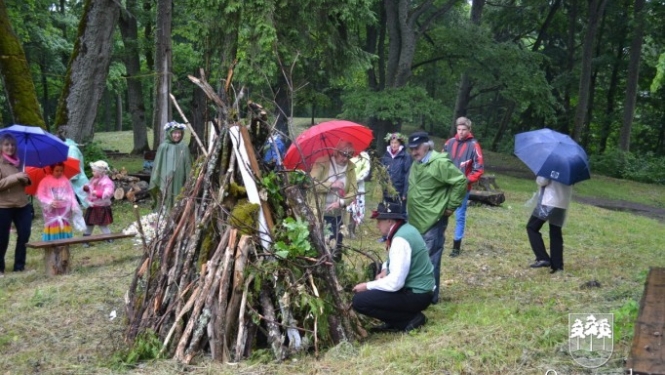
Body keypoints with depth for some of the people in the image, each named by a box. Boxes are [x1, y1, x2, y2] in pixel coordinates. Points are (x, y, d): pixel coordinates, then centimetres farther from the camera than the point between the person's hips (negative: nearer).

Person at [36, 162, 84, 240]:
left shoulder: (65, 180, 3)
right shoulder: (45, 181, -5)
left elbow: (71, 194, 4)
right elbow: (40, 195, -7)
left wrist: (74, 206, -6)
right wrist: (50, 202, -21)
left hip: (64, 210, 2)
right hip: (52, 210, -2)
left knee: (64, 228, 6)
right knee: (53, 228, -2)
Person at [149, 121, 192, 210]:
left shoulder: (184, 147, 2)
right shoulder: (163, 147, -4)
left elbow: (187, 166, 6)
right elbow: (157, 165, 0)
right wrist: (155, 183, 0)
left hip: (179, 182, 2)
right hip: (165, 181, -2)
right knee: (166, 203, 1)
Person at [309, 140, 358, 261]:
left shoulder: (350, 167, 3)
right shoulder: (322, 163, -8)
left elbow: (354, 191, -2)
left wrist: (341, 202, -18)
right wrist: (331, 185, -20)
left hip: (338, 214, 4)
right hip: (319, 212, -4)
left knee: (337, 243, 7)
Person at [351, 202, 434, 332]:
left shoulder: (400, 240, -22)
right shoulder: (405, 229, 7)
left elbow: (395, 282, -26)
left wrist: (367, 286, -13)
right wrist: (385, 269, 5)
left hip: (416, 295, -10)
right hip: (419, 288, 10)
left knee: (359, 301, -16)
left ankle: (411, 318, -7)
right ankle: (395, 321, 14)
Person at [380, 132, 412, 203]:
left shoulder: (406, 157, -8)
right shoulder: (385, 156, 8)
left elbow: (408, 175, -11)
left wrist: (405, 193, -14)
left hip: (399, 193, -5)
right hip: (387, 193, 5)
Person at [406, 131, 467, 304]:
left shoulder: (440, 163, -15)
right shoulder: (416, 164, 13)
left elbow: (461, 181, -17)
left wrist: (451, 206, -13)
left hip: (433, 221, -9)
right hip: (416, 220, 9)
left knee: (429, 259, -5)